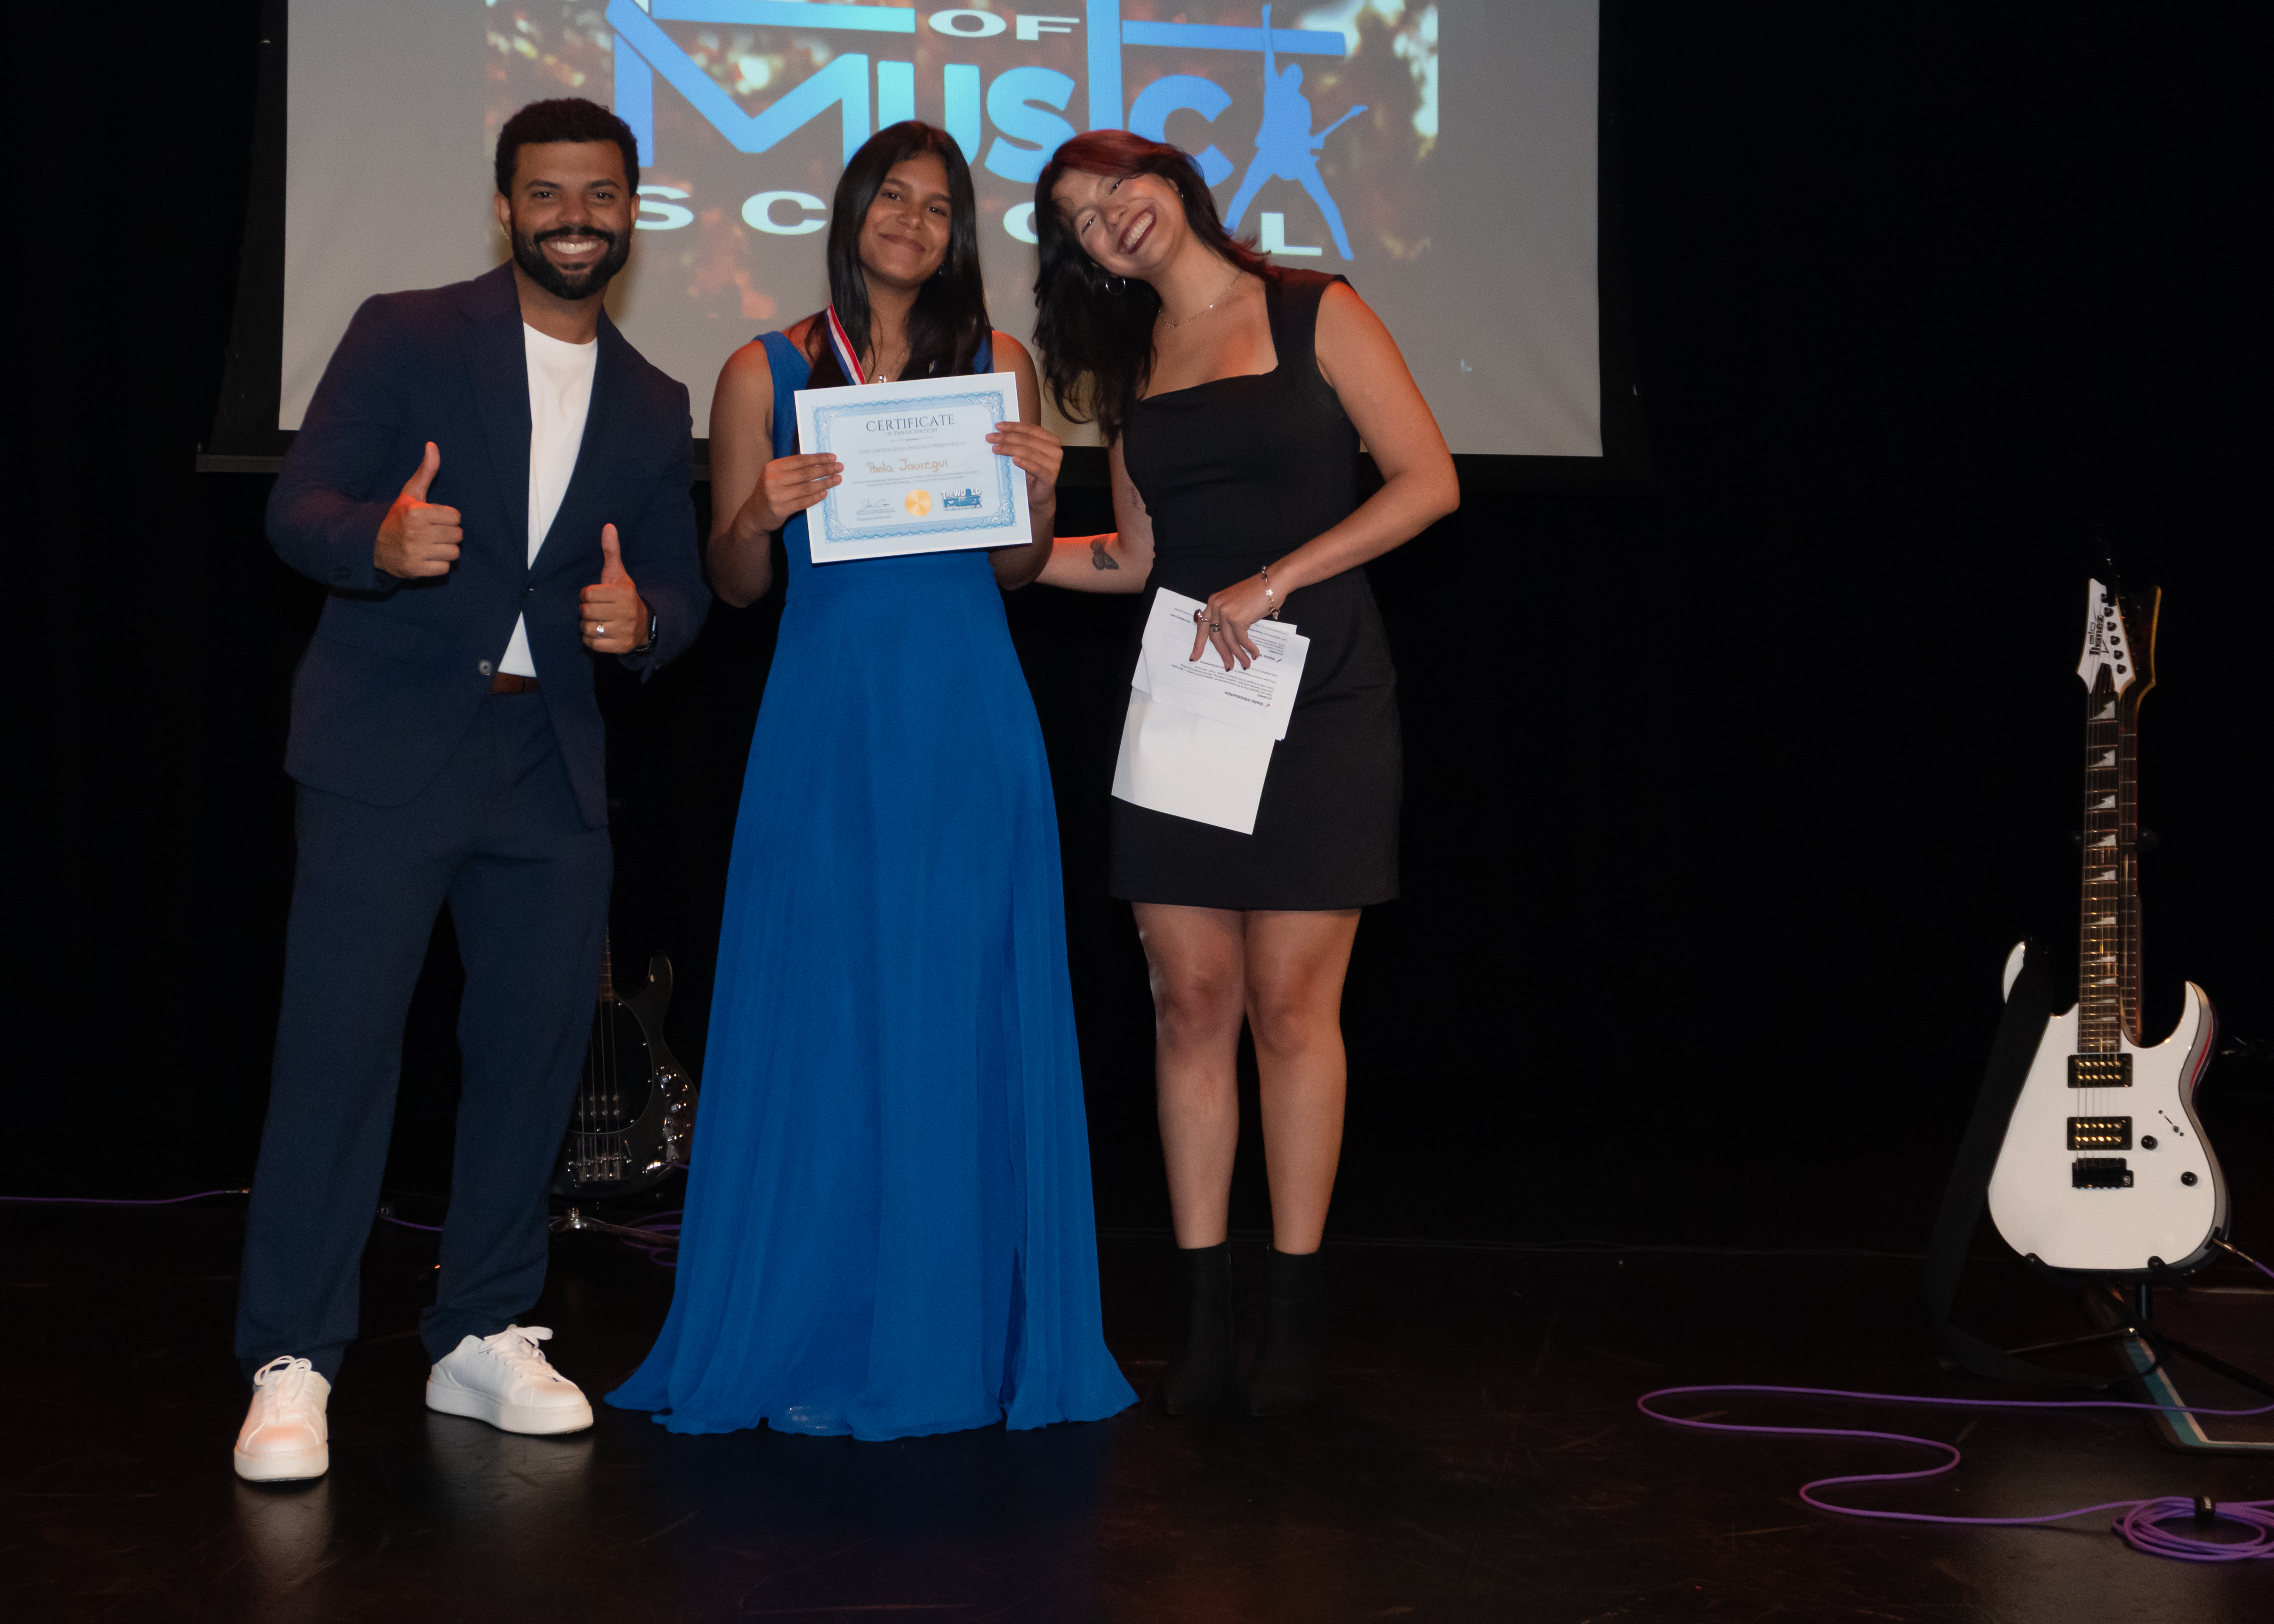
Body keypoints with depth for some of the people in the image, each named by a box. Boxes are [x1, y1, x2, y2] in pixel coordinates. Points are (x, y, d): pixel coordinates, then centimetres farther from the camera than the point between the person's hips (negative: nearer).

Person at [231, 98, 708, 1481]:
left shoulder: (652, 407, 15)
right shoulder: (407, 338, 1)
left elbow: (680, 592, 15)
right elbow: (300, 507, -6)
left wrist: (641, 618, -10)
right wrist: (379, 540, -29)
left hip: (551, 764, 5)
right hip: (387, 749, -4)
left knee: (538, 1052, 6)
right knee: (339, 1047, -8)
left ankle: (485, 1337, 21)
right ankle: (292, 1365, -1)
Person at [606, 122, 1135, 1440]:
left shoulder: (999, 364, 9)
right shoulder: (768, 374, 5)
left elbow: (1016, 571, 12)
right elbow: (736, 584, 6)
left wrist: (1041, 493, -7)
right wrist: (764, 512, -14)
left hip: (968, 727, 2)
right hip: (829, 725, -1)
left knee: (965, 1017, 3)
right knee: (821, 1017, 0)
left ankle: (959, 1325, 13)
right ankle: (813, 1331, 10)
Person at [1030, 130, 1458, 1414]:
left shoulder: (1313, 315, 1)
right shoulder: (1129, 365, 15)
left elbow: (1429, 482, -6)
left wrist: (1272, 582, -12)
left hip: (1318, 696, -4)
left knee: (1291, 1003, -5)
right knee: (1192, 1004, 1)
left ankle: (1297, 1311, 3)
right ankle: (1205, 1316, 6)